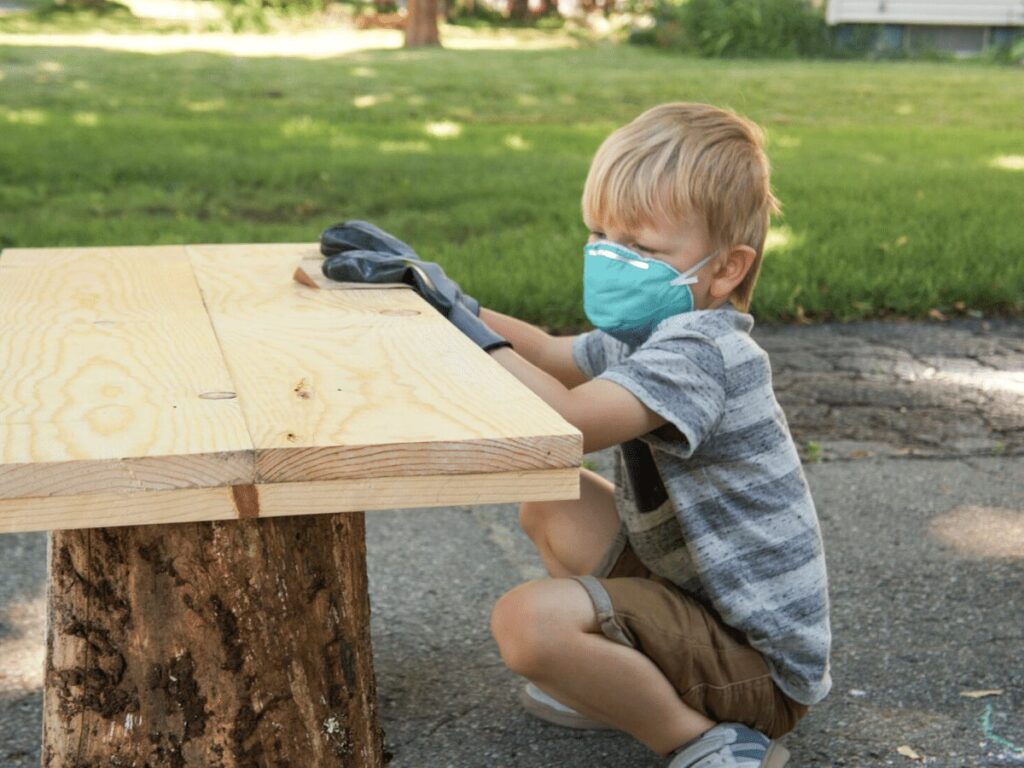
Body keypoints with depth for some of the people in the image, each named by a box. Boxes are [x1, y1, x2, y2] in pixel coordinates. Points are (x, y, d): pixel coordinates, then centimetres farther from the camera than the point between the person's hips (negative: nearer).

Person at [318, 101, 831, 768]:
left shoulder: (699, 351, -24)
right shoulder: (656, 336, 7)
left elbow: (570, 422, -37)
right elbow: (546, 353, 19)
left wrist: (464, 319, -26)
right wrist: (426, 282, 8)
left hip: (762, 658, -10)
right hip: (700, 593, 10)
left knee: (530, 620, -27)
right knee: (551, 503, 13)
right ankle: (635, 688, 12)